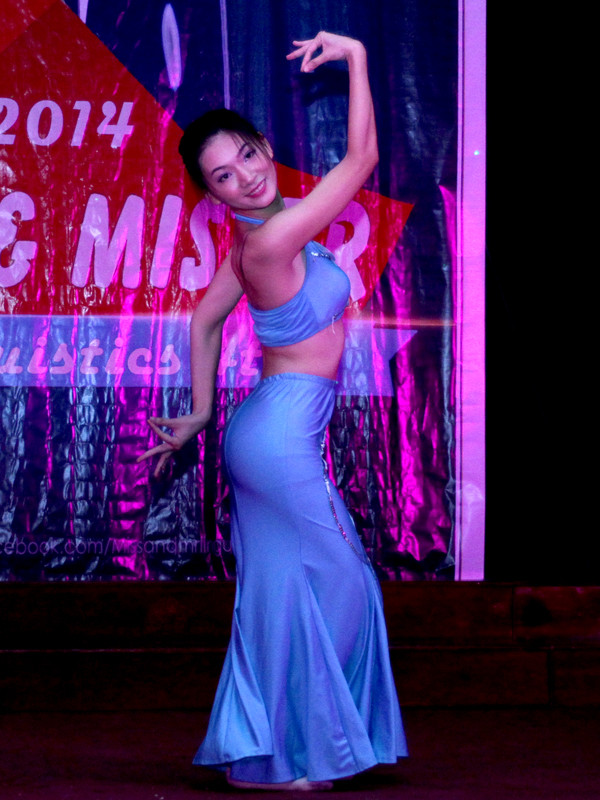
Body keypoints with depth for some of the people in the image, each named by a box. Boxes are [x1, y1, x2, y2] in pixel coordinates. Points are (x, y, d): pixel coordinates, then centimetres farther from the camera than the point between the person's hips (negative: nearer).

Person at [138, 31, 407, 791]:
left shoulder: (258, 237, 4)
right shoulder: (267, 242, -24)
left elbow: (204, 321, 16)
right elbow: (361, 158, -20)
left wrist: (199, 413, 21)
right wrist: (355, 57, -13)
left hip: (270, 436, 9)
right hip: (283, 442, -9)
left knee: (282, 595, 13)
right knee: (335, 587, 1)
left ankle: (256, 754, 20)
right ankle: (281, 755, 9)